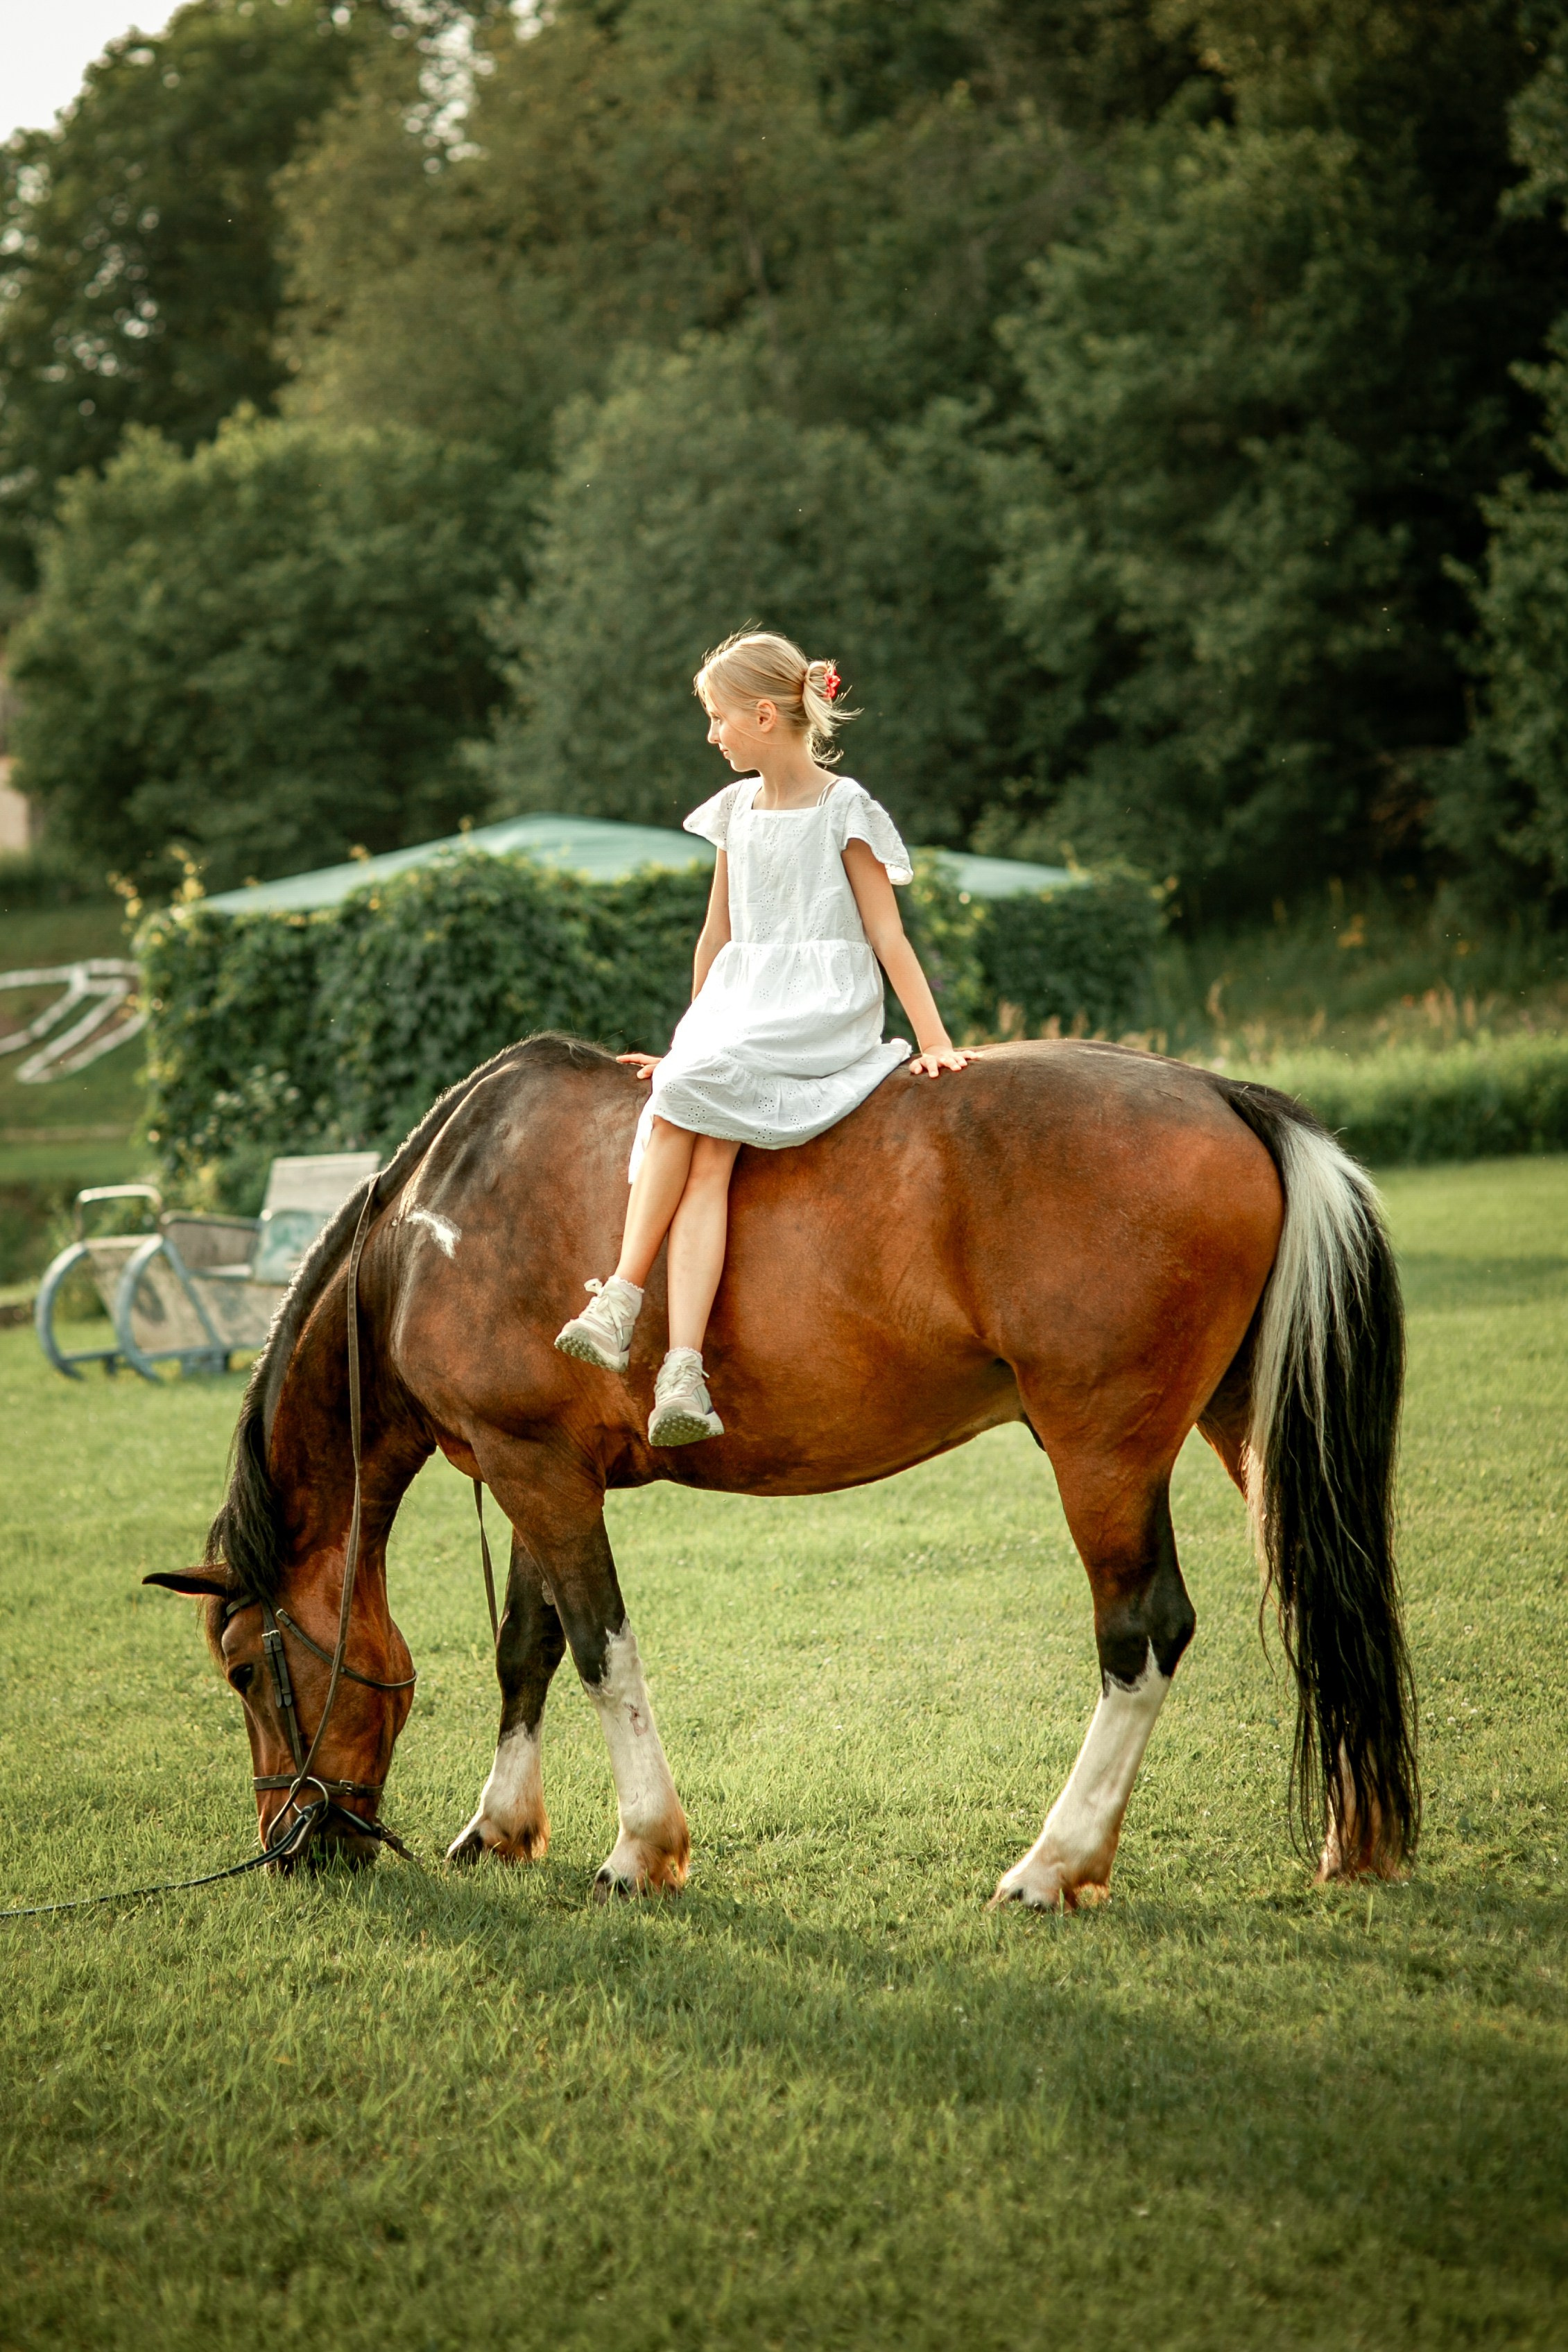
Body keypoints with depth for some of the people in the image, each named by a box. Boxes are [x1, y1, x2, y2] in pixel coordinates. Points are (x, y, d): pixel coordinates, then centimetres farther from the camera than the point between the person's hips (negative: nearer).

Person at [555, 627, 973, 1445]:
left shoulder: (844, 810, -2)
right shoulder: (737, 810, 17)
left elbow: (887, 935, -5)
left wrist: (934, 1041, -11)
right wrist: (691, 1037, 27)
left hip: (823, 1014, -5)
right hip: (739, 1009, 5)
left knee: (687, 1097, -30)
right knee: (704, 1153, -23)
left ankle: (622, 1293, -26)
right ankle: (684, 1366, -36)